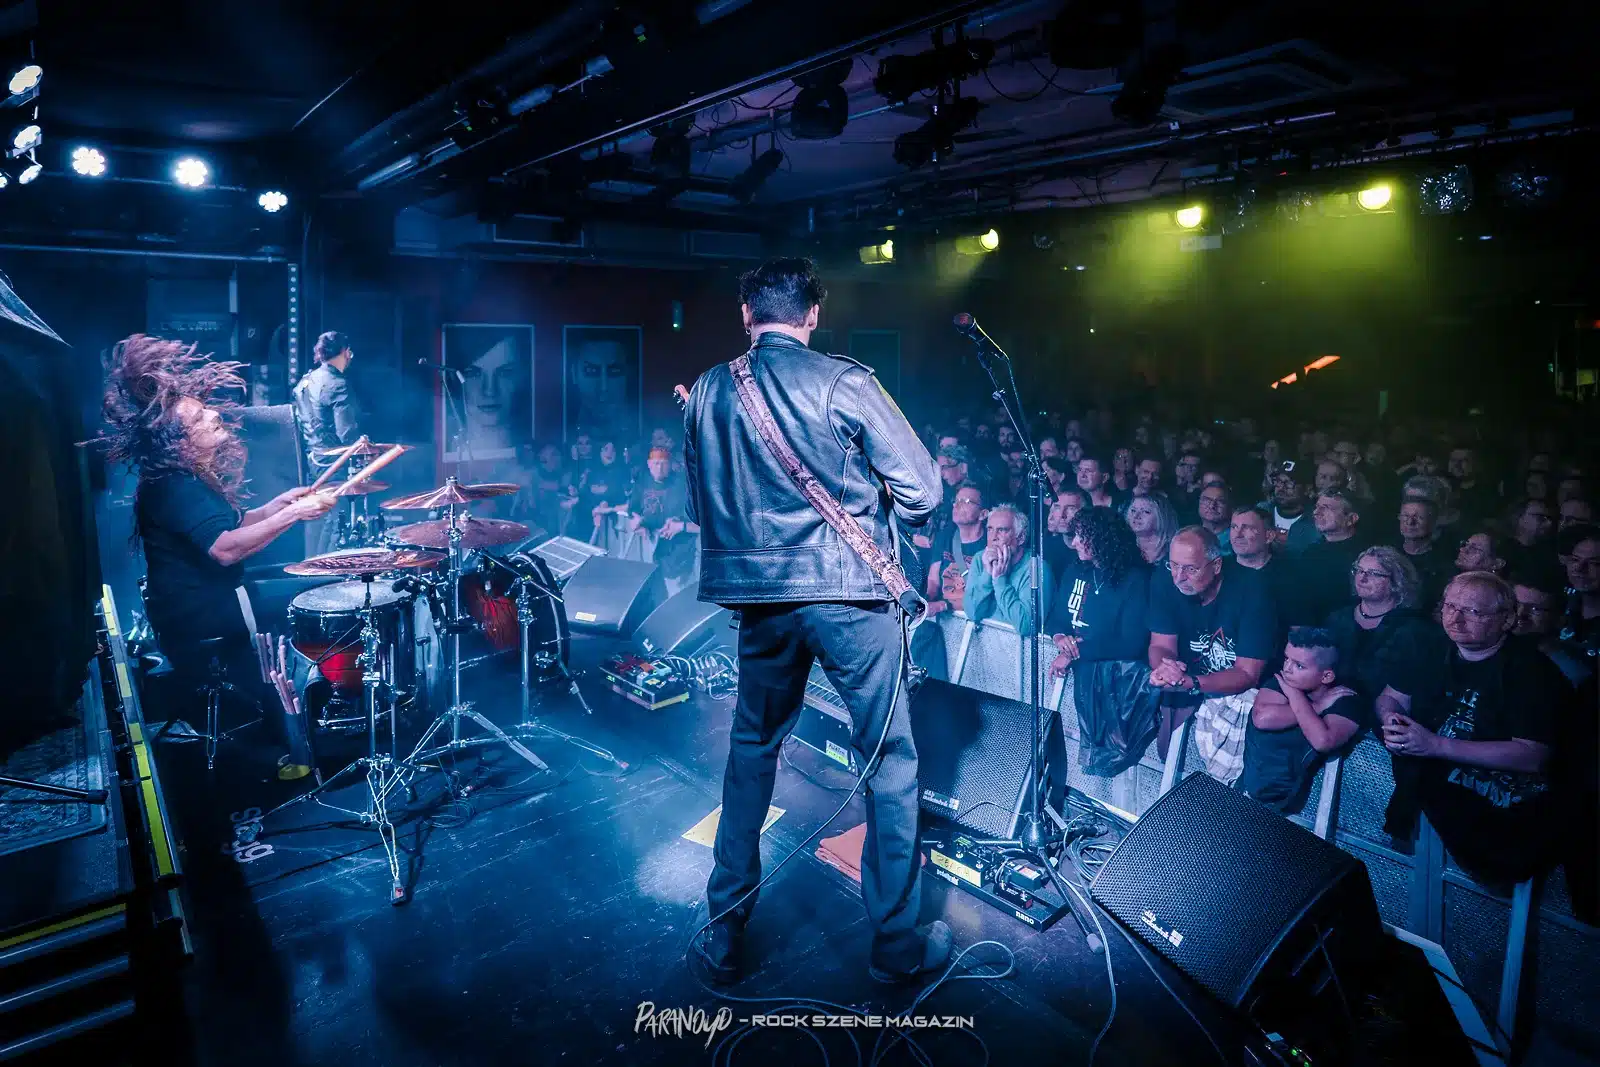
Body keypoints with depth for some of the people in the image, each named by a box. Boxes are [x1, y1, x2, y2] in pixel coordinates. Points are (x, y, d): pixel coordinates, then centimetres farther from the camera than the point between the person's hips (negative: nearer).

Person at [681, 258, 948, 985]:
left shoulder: (707, 392, 6)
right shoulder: (843, 382, -7)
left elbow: (699, 506, 13)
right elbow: (922, 489, -8)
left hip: (758, 595, 4)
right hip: (849, 591, -4)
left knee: (751, 751, 20)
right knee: (891, 761, 10)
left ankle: (725, 935, 28)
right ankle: (898, 942, 21)